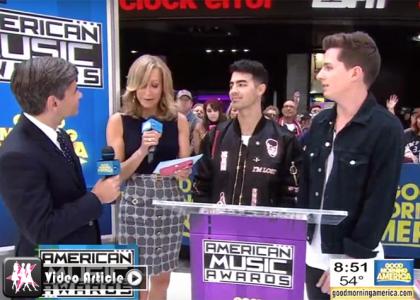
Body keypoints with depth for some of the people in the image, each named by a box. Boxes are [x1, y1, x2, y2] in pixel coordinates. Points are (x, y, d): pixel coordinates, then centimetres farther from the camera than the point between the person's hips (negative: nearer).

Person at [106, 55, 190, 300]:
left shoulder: (178, 120, 3)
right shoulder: (119, 121, -2)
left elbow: (186, 167, 7)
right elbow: (116, 174, -4)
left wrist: (183, 172, -16)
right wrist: (142, 150, -19)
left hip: (170, 201, 2)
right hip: (135, 203, -2)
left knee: (162, 277, 16)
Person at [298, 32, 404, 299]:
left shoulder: (386, 128, -13)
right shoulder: (320, 123, 3)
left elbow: (380, 203, -15)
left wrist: (351, 260, -15)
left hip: (353, 261, -5)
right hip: (314, 255, 5)